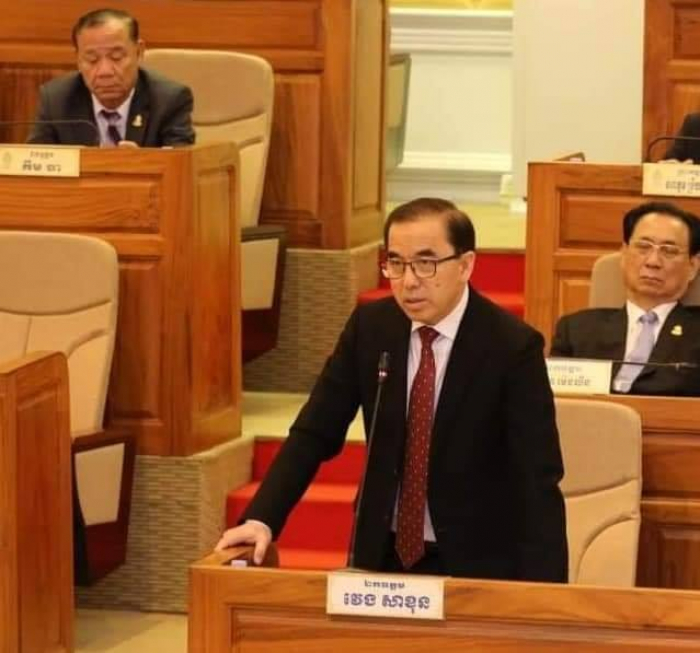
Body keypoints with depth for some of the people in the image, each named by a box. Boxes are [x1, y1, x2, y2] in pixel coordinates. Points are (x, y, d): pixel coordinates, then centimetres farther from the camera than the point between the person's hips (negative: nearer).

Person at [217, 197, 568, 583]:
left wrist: (543, 594, -29)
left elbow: (539, 481, -18)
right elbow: (315, 433, 1)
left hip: (476, 564, -4)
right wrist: (261, 519, -14)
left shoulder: (512, 347, -15)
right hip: (383, 554, 4)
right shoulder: (370, 327, -2)